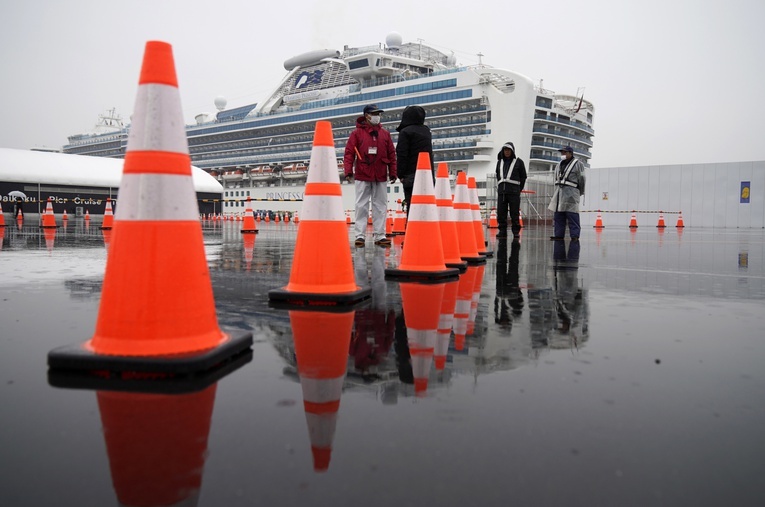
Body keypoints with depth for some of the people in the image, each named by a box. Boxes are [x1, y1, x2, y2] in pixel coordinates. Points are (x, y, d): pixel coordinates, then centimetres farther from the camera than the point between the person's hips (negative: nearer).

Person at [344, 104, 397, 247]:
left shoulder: (385, 134, 12)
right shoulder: (357, 133, 3)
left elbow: (391, 154, 12)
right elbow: (349, 153, -1)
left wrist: (393, 173, 7)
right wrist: (348, 171, -11)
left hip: (380, 177, 3)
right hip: (362, 176, -3)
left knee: (380, 206, 5)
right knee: (361, 206, -1)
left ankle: (380, 235, 10)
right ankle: (360, 235, 2)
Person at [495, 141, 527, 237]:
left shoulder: (518, 162, 4)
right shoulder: (500, 162, 16)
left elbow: (523, 176, 7)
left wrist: (518, 189, 4)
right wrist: (500, 186, 14)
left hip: (514, 192, -4)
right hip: (501, 191, 4)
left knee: (514, 212, -4)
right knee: (501, 212, 1)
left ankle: (516, 231, 2)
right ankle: (502, 231, 7)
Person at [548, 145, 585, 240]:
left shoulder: (578, 164, -1)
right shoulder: (560, 164, 19)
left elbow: (581, 179, 1)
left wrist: (580, 193, 6)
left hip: (571, 193, -7)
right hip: (559, 192, 7)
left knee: (572, 215, -9)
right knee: (558, 215, 6)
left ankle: (574, 235, -8)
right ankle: (559, 234, 11)